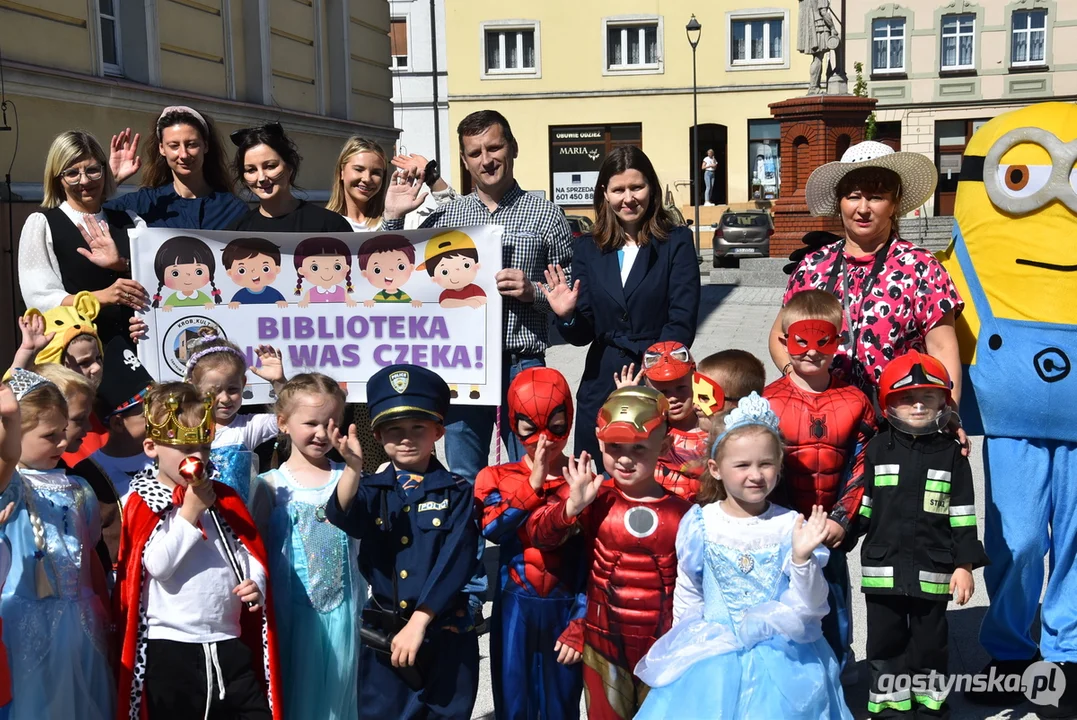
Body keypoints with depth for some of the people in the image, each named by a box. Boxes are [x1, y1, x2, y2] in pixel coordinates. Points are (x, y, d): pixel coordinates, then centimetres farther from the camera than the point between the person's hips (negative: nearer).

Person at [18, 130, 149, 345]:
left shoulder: (131, 221, 13)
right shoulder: (41, 224, 5)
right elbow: (39, 300, -6)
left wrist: (122, 264, -12)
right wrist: (102, 297, -19)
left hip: (133, 342, 2)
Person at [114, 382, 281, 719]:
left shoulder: (225, 499, 11)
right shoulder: (141, 504, -4)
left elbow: (251, 555, 11)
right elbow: (158, 565, -16)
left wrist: (256, 584, -8)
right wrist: (189, 513, -16)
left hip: (230, 646, 4)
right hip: (169, 650, -4)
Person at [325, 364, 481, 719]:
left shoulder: (457, 493, -2)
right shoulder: (372, 489, 4)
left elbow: (456, 560, -11)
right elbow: (344, 518, -18)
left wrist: (418, 622, -18)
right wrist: (353, 468, -37)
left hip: (446, 633, -1)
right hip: (382, 633, 2)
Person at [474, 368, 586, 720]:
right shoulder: (496, 478, 0)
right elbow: (492, 529, -19)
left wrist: (579, 624, -7)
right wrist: (533, 483, -23)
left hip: (564, 610, -1)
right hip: (514, 611, 1)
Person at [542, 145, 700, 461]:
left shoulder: (677, 242, 1)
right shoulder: (587, 248, 10)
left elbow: (682, 322, -5)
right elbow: (583, 334, 9)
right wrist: (567, 316, -12)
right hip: (601, 389, 3)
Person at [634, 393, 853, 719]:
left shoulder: (792, 526, -8)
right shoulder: (700, 523, -6)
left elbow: (809, 607, -8)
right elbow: (688, 597, 8)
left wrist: (802, 557, -22)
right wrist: (687, 647, 9)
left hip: (784, 661, -1)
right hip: (714, 654, 1)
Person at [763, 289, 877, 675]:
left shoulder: (855, 402, 1)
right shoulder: (769, 401, -3)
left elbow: (861, 467, 1)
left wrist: (841, 519, -8)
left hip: (831, 531, 2)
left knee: (833, 610, 13)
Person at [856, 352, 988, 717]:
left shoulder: (952, 454, -1)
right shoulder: (877, 449, 2)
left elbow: (962, 514, -1)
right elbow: (862, 503, 9)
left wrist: (965, 564, -4)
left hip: (933, 571, -1)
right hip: (882, 567, 1)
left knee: (930, 641, 11)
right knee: (885, 640, 10)